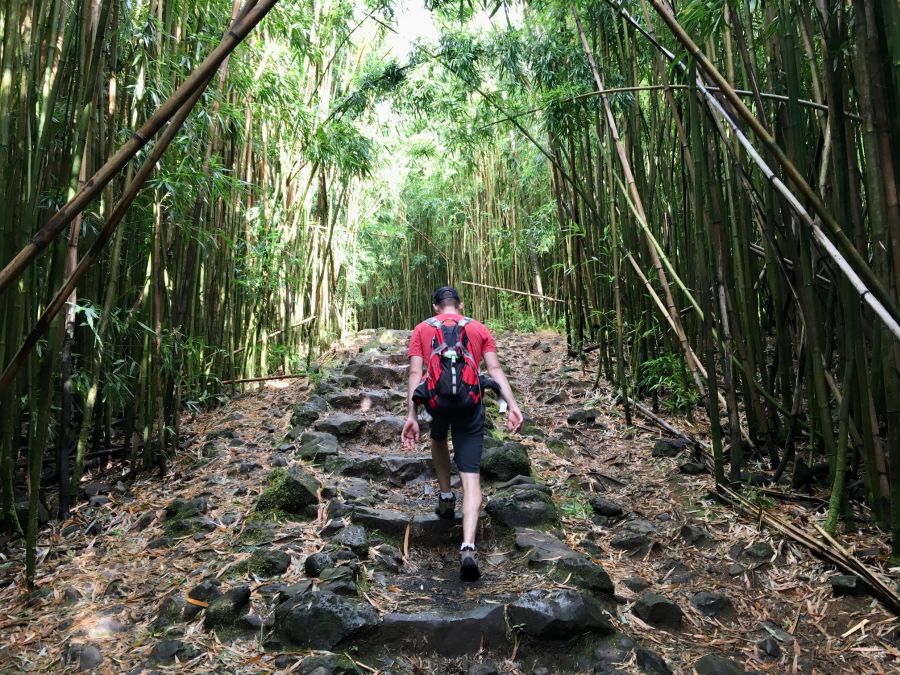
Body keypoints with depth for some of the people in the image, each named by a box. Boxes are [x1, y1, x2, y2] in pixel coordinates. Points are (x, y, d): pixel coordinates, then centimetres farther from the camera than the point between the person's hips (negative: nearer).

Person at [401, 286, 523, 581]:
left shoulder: (422, 329, 12)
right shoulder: (480, 329, 14)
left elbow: (415, 373, 1)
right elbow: (495, 369, 1)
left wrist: (411, 416, -2)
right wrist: (512, 405, -4)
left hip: (436, 401, 1)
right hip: (471, 405, 0)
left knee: (438, 439, 36)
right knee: (471, 478, 1)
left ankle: (446, 497, 38)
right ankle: (468, 549, -11)